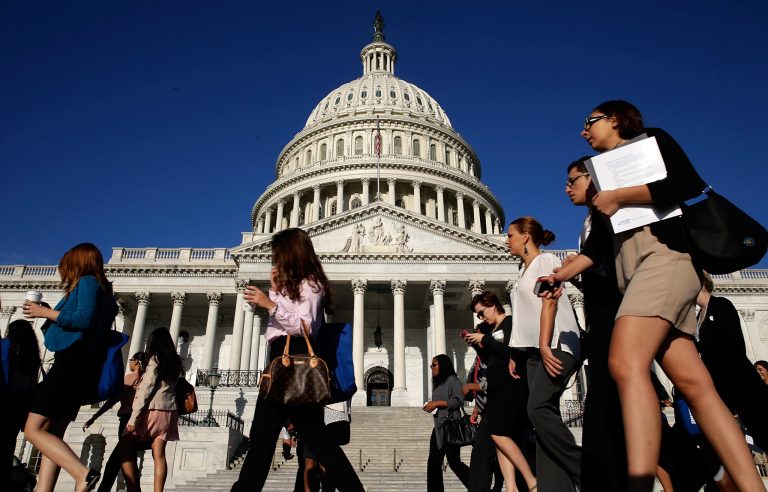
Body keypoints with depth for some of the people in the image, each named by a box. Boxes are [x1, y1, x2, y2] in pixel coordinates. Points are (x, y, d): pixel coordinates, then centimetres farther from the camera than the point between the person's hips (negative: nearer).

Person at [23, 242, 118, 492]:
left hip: (72, 363, -10)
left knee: (33, 429, -10)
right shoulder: (103, 291, 23)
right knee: (51, 434, 7)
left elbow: (84, 319, -20)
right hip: (81, 366, 10)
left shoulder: (87, 282, -4)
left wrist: (45, 312, -9)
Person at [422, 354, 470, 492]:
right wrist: (431, 406, 8)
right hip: (438, 428, 9)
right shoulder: (438, 383, 22)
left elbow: (458, 400, -16)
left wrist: (436, 403, -15)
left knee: (454, 461, -10)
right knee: (433, 462, 4)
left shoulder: (452, 379, -4)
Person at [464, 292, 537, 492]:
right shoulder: (492, 331, 17)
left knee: (499, 434, -14)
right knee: (501, 437, 1)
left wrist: (484, 339, -13)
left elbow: (514, 353, -19)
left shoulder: (512, 323, -5)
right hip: (496, 388, 9)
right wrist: (477, 345, 7)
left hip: (512, 386, -9)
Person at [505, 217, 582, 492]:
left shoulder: (546, 260, 0)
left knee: (538, 409, -22)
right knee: (544, 413, -2)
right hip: (537, 349, 9)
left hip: (556, 345, -9)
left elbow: (550, 304, -13)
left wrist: (545, 346, -22)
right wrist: (516, 353, 14)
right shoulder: (525, 271, 24)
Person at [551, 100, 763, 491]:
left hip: (663, 256, -8)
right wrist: (562, 274, 23)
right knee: (692, 382, -5)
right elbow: (603, 242, 28)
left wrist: (618, 197, -8)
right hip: (636, 271, 8)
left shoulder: (648, 140, 11)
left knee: (626, 363, -28)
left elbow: (689, 184, -8)